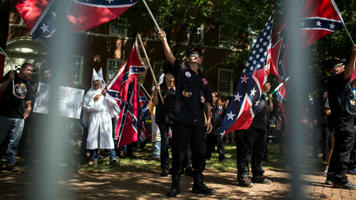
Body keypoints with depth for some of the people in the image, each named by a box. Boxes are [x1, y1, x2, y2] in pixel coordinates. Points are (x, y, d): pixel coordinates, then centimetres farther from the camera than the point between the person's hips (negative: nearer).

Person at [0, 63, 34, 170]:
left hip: (19, 117, 4)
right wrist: (9, 80, -15)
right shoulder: (11, 76, 3)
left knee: (14, 143, 6)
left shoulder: (28, 84, 16)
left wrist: (29, 107, 4)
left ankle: (10, 163, 13)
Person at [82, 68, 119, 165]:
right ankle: (94, 158, 8)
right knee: (93, 136, -2)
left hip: (105, 116, -1)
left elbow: (113, 103, 2)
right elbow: (85, 106, 3)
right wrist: (93, 99, -6)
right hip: (93, 118, 1)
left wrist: (106, 96, -13)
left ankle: (112, 157, -8)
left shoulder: (105, 92, 13)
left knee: (108, 136, -8)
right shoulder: (89, 93, 11)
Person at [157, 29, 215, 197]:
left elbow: (207, 101, 21)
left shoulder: (203, 79, 22)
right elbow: (170, 57, -7)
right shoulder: (181, 70, 9)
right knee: (178, 153, -2)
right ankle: (175, 185, 8)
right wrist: (164, 40, -19)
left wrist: (209, 118, 12)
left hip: (198, 121, 5)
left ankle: (198, 183, 19)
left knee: (200, 153, 7)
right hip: (182, 120, -5)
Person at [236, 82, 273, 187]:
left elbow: (270, 109, 30)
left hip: (262, 127, 9)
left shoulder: (266, 96, 26)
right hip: (250, 126, -9)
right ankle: (243, 176, -8)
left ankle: (258, 174, 23)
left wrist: (270, 99, 15)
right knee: (246, 151, -9)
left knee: (259, 151, 13)